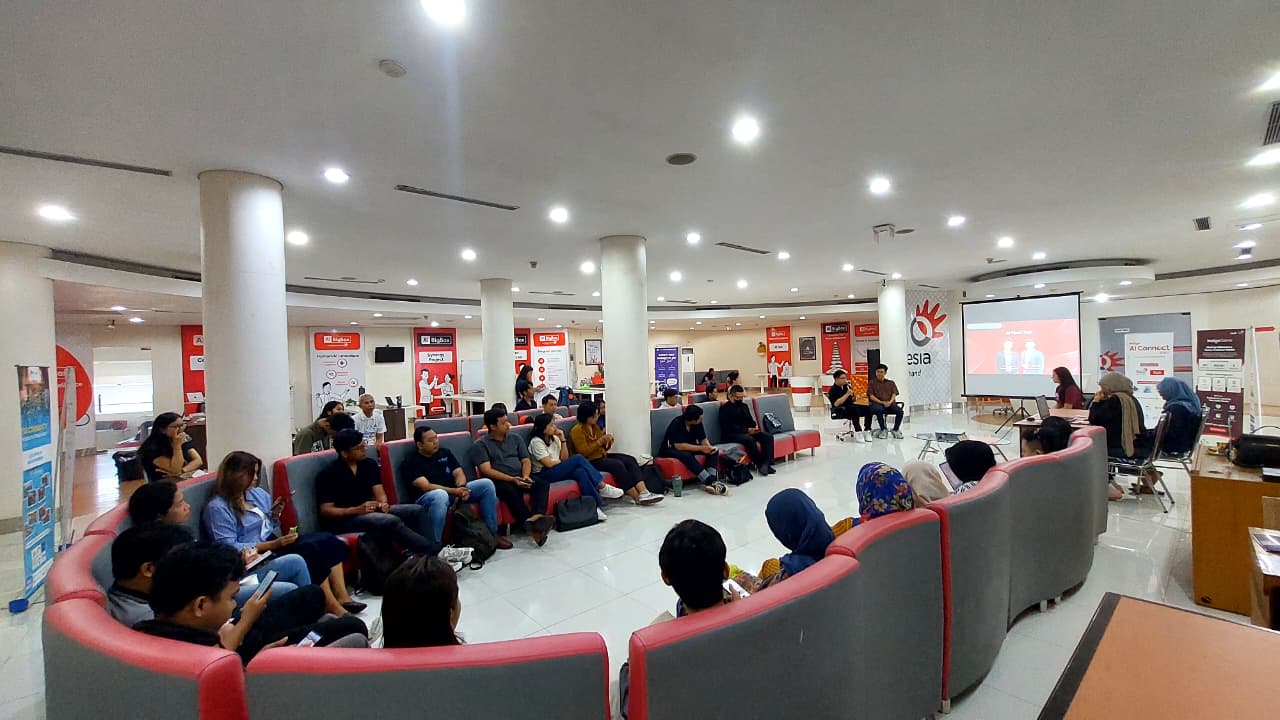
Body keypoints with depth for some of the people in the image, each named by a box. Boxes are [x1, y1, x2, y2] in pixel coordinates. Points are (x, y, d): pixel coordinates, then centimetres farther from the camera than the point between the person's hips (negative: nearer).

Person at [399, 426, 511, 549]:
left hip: (454, 492, 6)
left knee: (486, 483, -12)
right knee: (440, 495, -41)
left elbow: (459, 473, 7)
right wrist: (454, 491, -26)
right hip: (427, 498, -6)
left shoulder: (445, 452, 13)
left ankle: (492, 533, -6)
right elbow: (426, 486, -16)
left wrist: (461, 488, -17)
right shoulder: (410, 462, -5)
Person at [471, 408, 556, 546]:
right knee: (511, 491, -37)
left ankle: (536, 517, -48)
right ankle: (534, 529, -43)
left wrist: (526, 476, -9)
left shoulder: (515, 438, 16)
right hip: (499, 481, -5)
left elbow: (526, 460, 14)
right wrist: (512, 479, -21)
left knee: (543, 484, -24)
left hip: (520, 477, 5)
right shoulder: (480, 445, 1)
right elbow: (487, 470, -9)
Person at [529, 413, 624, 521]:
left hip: (558, 470, 7)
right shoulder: (536, 442, -9)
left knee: (580, 472, -28)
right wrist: (561, 461, 0)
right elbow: (549, 464, -16)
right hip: (544, 475, -7)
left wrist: (562, 440, -1)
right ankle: (602, 487, -24)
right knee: (578, 459, -27)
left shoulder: (554, 438, 14)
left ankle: (595, 506, -32)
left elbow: (564, 458, 7)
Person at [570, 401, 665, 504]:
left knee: (630, 460, -14)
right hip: (590, 462, -8)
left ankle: (643, 492, -29)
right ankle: (637, 498, -23)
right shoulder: (577, 430, -10)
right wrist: (600, 441, -20)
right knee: (618, 465, -30)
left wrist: (607, 442, -3)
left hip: (602, 456, 8)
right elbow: (584, 452, -20)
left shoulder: (595, 426, 14)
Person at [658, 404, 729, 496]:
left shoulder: (698, 423, -8)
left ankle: (711, 481, -29)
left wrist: (709, 447, -25)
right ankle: (710, 482, -36)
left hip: (690, 448, 7)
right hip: (671, 450, -7)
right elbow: (679, 446, -31)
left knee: (714, 451, -13)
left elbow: (703, 439, -2)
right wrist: (701, 448, -31)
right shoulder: (676, 424, -26)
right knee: (687, 455, -39)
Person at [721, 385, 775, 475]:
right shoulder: (725, 408, -4)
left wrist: (755, 427, -4)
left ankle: (766, 463, -24)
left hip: (748, 432, 8)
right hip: (732, 434, -7)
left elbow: (750, 420, 21)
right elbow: (729, 427, -14)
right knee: (749, 439, -36)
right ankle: (760, 465, -24)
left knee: (768, 437, -13)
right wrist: (747, 430, -20)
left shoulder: (744, 406, 20)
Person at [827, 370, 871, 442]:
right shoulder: (833, 390, -9)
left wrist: (854, 397, -4)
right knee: (855, 409, -35)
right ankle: (858, 432, -28)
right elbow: (836, 404, -23)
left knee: (868, 409, -12)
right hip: (839, 411, -7)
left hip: (851, 407, 8)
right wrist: (847, 394, -22)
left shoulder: (846, 386, 12)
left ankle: (867, 431, -12)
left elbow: (852, 400, 21)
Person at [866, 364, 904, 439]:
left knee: (900, 411, -27)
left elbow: (894, 394, 8)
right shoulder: (871, 382, 11)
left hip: (889, 404, 3)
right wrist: (882, 402, -13)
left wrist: (890, 402, -14)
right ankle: (883, 430, -19)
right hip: (876, 403, -3)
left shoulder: (891, 382, 20)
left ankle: (895, 430, -9)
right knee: (879, 410, -38)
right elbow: (871, 396, 0)